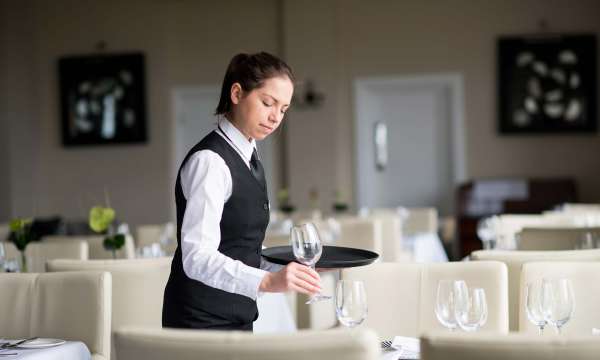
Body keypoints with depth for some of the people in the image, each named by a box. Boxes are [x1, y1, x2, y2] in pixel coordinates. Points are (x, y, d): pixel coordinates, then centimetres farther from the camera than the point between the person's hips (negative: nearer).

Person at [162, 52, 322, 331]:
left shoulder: (248, 157, 12)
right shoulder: (209, 161, -16)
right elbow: (197, 257, -27)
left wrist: (286, 271, 7)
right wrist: (267, 281, -38)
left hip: (237, 316, 9)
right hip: (202, 319, -8)